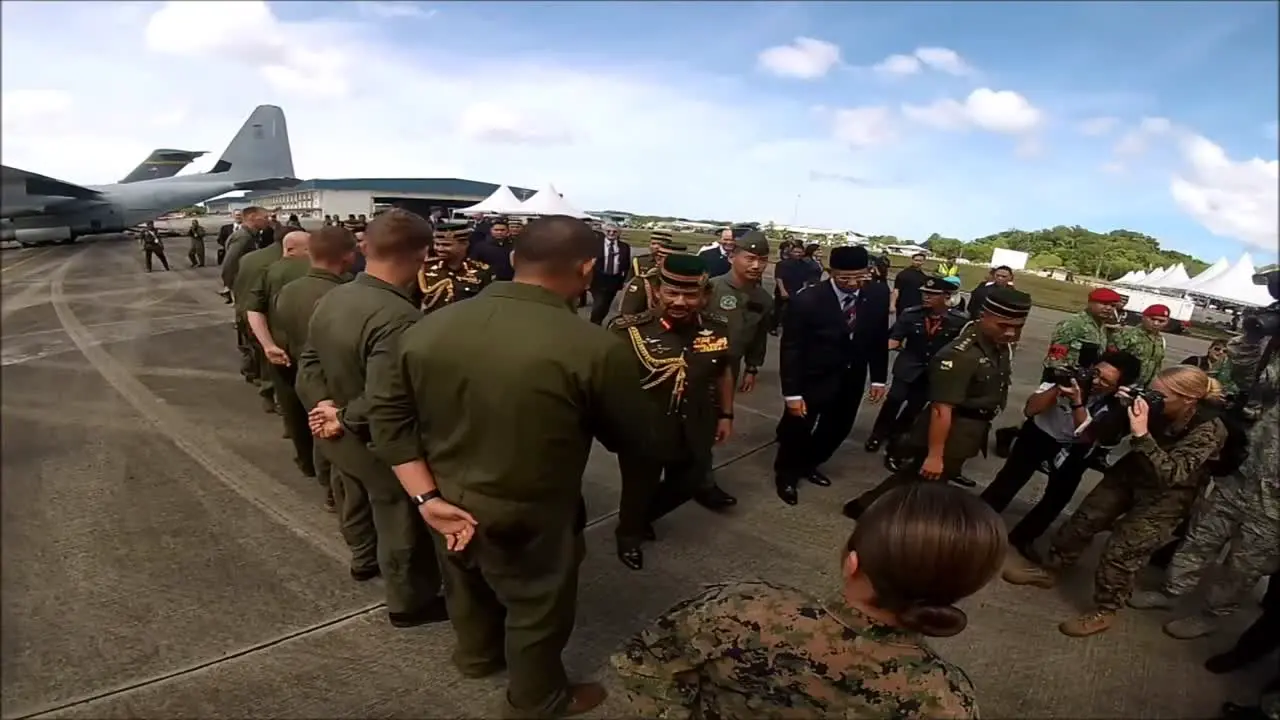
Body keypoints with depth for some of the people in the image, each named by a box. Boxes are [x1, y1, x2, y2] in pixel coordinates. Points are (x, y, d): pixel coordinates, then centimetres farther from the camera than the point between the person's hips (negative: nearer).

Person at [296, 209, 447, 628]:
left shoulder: (331, 298, -5)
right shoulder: (399, 317, -34)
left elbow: (309, 364, 0)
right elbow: (382, 401, -37)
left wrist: (324, 406, -9)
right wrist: (342, 419, -20)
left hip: (342, 438, 9)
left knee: (359, 500, 32)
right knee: (402, 523, 13)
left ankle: (365, 559, 59)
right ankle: (410, 602, 34)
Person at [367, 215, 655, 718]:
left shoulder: (429, 327, -10)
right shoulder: (595, 349, -27)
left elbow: (389, 416, -4)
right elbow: (636, 442, -14)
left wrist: (427, 497, -6)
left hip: (450, 506, 6)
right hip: (529, 522, -5)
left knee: (468, 587, 31)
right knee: (536, 610, 22)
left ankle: (477, 655, 59)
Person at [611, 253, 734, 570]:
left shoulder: (718, 329, -9)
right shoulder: (629, 330, -25)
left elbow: (723, 373, 8)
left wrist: (726, 415, 13)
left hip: (694, 432, 5)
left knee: (690, 483, 24)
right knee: (639, 487, 18)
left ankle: (646, 516, 56)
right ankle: (629, 533, 52)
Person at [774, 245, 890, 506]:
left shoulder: (878, 294, -10)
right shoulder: (808, 300, -24)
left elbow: (879, 338, 3)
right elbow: (790, 348, -18)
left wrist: (879, 377, 5)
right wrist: (792, 392, -18)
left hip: (852, 378, 5)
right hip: (813, 377, -5)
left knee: (838, 428, 19)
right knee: (796, 429, 9)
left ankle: (808, 465, 45)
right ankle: (786, 475, 35)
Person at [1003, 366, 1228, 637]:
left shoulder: (1209, 429, -30)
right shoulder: (1155, 406, -17)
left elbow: (1172, 474, -38)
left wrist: (1141, 434, -44)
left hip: (1167, 495, -5)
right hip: (1132, 473, 6)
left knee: (1122, 549, -7)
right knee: (1084, 519, 11)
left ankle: (1104, 612, 14)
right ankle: (1050, 570, 31)